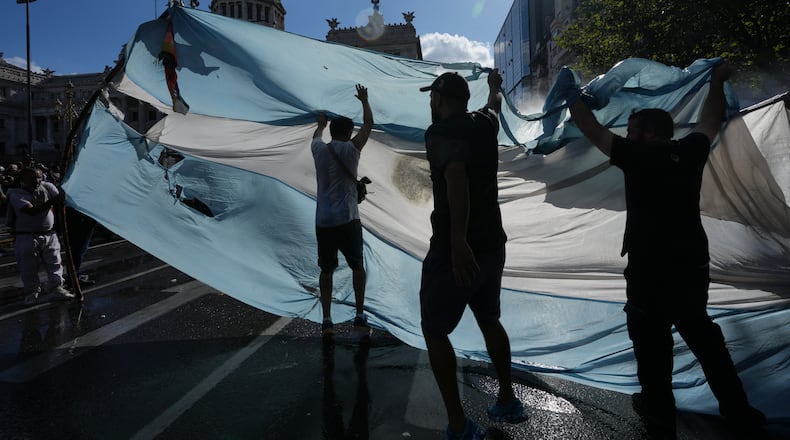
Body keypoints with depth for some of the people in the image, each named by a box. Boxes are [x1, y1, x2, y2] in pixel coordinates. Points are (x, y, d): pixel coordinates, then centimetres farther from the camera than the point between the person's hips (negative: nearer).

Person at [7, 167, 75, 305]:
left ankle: (56, 288, 11)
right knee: (29, 267, 3)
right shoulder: (15, 194, -9)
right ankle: (32, 292, 16)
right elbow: (31, 211, -24)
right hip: (26, 237, -3)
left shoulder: (47, 187, 3)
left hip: (49, 234, 3)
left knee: (54, 263, 3)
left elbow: (60, 199, -6)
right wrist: (51, 202, -34)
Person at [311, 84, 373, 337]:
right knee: (358, 267, 9)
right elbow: (369, 124, 11)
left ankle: (326, 320, 9)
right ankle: (360, 317, 3)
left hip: (323, 221, 3)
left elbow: (316, 136, 32)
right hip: (347, 220, -3)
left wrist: (321, 123, 52)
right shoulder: (351, 149, -2)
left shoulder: (319, 149, 7)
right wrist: (364, 100, 26)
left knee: (326, 270, 12)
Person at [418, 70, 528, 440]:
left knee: (434, 331, 5)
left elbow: (456, 177, -31)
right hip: (492, 245, 8)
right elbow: (495, 105, 34)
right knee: (490, 322, 23)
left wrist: (458, 241, -37)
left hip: (455, 250, -8)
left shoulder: (441, 131, -13)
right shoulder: (485, 123, 9)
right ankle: (507, 402, 34)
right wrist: (495, 86, 56)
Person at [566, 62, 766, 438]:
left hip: (651, 270, -7)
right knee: (702, 334, 22)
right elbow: (710, 122, 22)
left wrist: (570, 93, 6)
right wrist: (717, 82, 37)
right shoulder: (690, 152, 3)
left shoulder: (638, 156, -13)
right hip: (693, 265, 7)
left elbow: (593, 131, -6)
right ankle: (738, 410, 32)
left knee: (651, 341, 8)